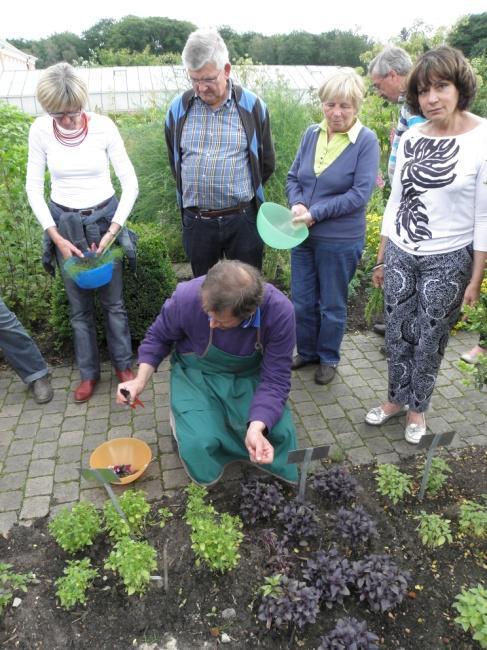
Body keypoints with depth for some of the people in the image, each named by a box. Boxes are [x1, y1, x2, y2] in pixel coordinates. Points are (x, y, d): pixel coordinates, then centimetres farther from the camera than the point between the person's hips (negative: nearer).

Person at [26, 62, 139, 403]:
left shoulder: (103, 126, -13)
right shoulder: (40, 130, -9)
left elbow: (130, 183, -10)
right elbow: (34, 188, -3)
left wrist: (113, 230, -17)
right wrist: (56, 237, -10)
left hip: (104, 218, -1)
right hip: (64, 223, 2)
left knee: (113, 300, 7)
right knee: (79, 304, 10)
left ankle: (123, 363, 27)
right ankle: (89, 371, 26)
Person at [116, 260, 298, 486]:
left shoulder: (280, 311, -29)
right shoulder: (186, 297, -28)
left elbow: (275, 379, -22)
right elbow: (158, 337, -5)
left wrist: (256, 427, -38)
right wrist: (140, 380, -17)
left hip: (249, 377, 1)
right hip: (197, 375, 0)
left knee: (281, 433, -19)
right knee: (199, 444, -24)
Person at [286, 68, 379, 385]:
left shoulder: (367, 141, -11)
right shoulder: (312, 133, 3)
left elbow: (360, 194, -17)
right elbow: (293, 178, 7)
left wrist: (315, 213, -21)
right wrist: (297, 205, -14)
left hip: (340, 240, -4)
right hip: (303, 236, 5)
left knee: (332, 305, 12)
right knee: (302, 301, 15)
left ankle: (329, 358, 34)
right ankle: (307, 351, 38)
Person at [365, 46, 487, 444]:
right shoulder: (410, 138, 3)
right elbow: (395, 201, 9)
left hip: (448, 261, -4)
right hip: (399, 254, 4)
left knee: (430, 340, 9)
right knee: (398, 334, 13)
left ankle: (418, 408, 32)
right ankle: (396, 399, 35)